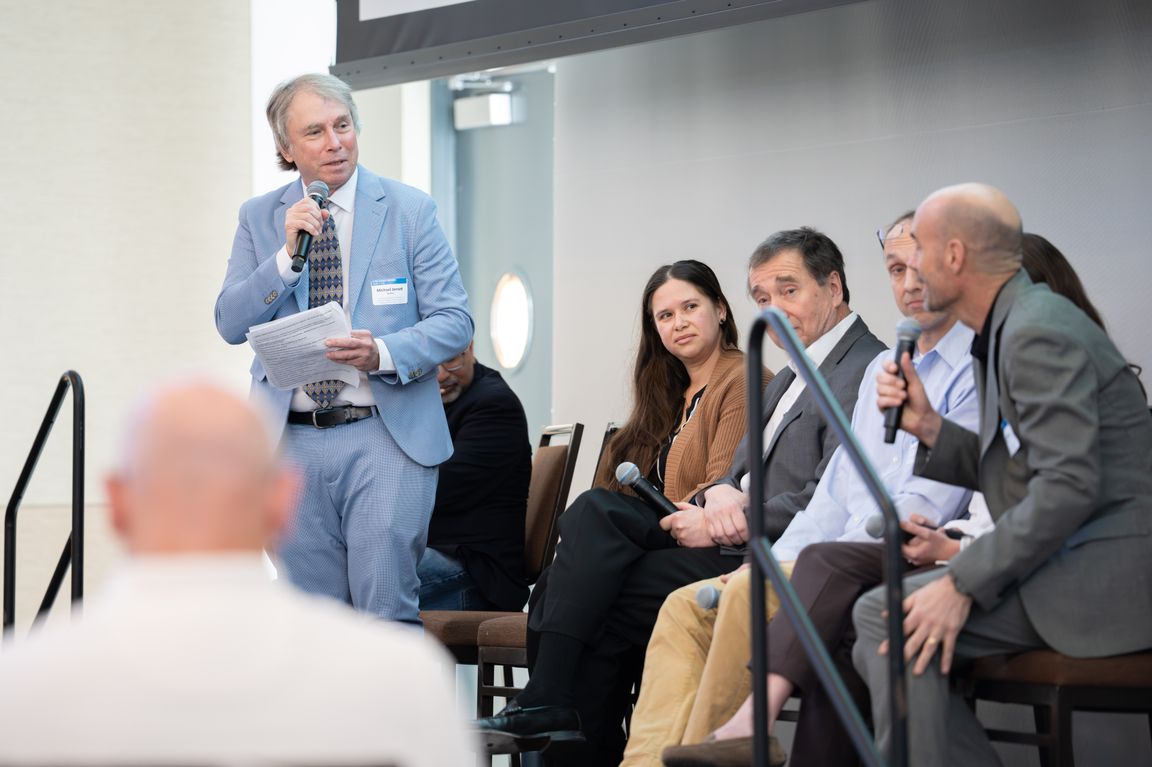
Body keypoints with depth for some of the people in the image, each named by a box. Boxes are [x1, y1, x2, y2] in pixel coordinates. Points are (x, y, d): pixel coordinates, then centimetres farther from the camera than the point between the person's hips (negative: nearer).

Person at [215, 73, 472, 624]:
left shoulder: (409, 210, 2)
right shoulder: (259, 218, 9)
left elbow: (454, 320, -1)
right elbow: (230, 324, 1)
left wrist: (384, 353, -20)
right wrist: (287, 255, -13)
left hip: (387, 438, -3)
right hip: (293, 443, 3)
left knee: (387, 612, -9)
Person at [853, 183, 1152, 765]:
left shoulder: (1039, 331, -15)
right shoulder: (1005, 330, 16)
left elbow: (1068, 486, -24)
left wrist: (962, 584, -23)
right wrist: (928, 428, 4)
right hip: (1064, 565, 10)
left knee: (886, 617, -17)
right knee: (885, 649, 6)